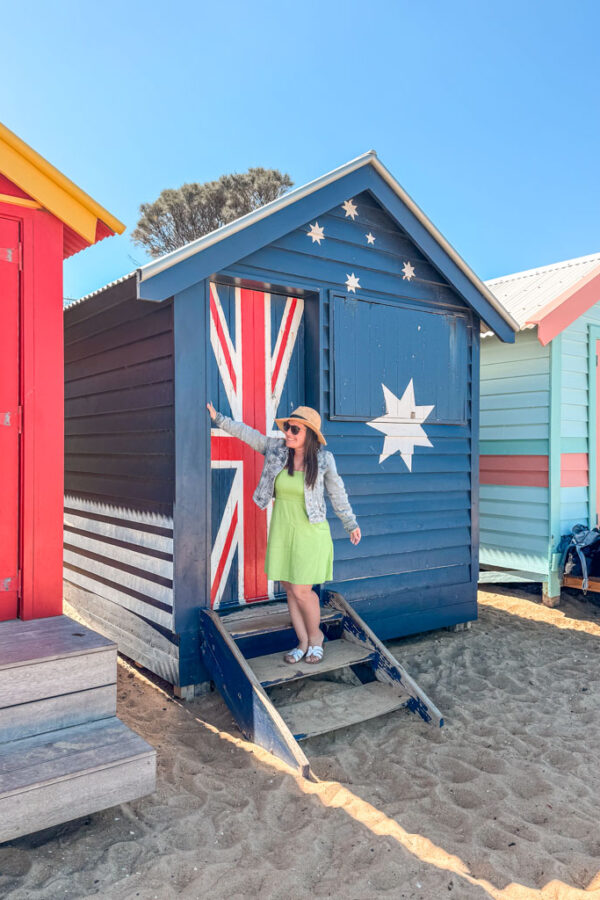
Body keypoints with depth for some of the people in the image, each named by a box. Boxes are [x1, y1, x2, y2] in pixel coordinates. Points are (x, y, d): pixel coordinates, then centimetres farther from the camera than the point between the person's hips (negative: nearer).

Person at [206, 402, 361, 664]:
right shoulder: (276, 449, -2)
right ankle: (303, 643, 26)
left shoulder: (323, 459, -8)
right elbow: (247, 433, 8)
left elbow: (337, 492, 3)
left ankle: (315, 636, 23)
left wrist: (351, 524, 11)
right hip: (281, 532, 4)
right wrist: (218, 418, 6)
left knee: (302, 591, -5)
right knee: (290, 590, 9)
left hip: (310, 534, -4)